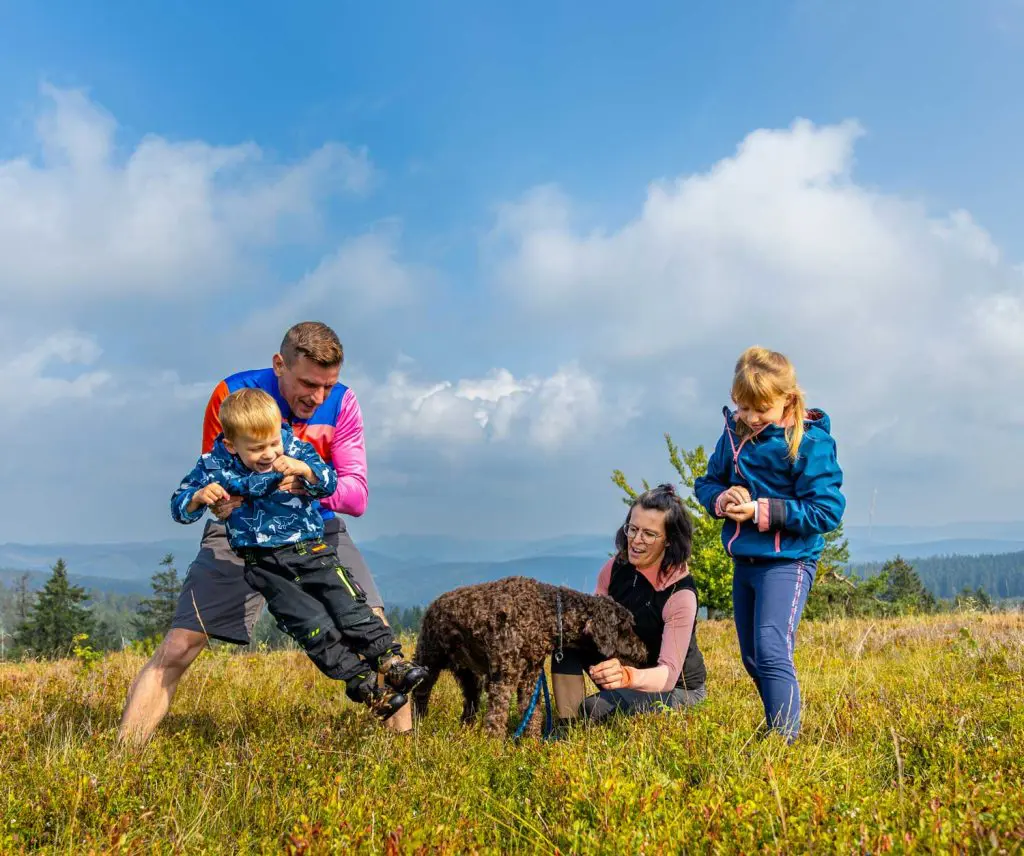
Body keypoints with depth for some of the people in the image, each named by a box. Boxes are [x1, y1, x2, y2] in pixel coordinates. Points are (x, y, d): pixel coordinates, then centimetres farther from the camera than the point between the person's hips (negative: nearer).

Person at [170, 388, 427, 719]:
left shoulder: (295, 449, -1)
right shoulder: (214, 466, -2)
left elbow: (329, 482, -6)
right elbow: (179, 506, 3)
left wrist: (304, 469, -26)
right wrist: (198, 497, -20)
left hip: (311, 551, 2)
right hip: (264, 565, -2)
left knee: (351, 610, -12)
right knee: (313, 624, -14)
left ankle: (391, 660, -2)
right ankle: (365, 687, -9)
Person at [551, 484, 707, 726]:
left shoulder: (680, 594, -27)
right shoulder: (617, 567, -11)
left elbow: (669, 673, -33)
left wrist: (628, 675, -54)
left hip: (677, 689, -6)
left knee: (594, 710, -31)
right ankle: (567, 727, -16)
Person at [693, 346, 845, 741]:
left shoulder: (810, 442, -13)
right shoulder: (734, 434, 5)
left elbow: (827, 511, -16)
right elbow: (707, 483, 13)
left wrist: (764, 512, -23)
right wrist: (722, 499, -10)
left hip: (786, 562, -7)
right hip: (744, 561, 7)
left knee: (771, 652, -18)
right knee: (752, 658, 15)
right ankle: (775, 731, 30)